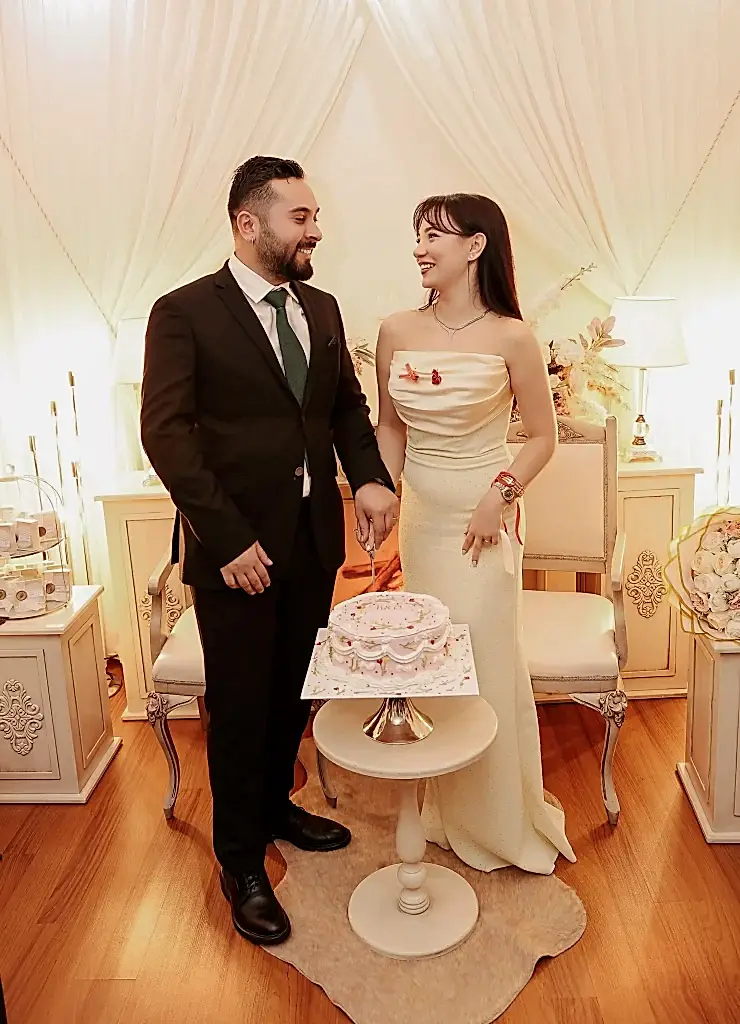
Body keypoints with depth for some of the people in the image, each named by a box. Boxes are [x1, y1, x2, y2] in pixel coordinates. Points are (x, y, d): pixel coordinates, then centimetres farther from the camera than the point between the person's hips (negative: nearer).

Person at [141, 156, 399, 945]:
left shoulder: (321, 309, 10)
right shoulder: (184, 313, -9)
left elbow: (347, 404, 15)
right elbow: (166, 432, -14)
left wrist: (370, 476, -4)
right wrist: (228, 538, -20)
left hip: (314, 539, 6)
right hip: (237, 548, -5)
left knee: (295, 691, 18)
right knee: (240, 704, 7)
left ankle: (274, 805, 43)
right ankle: (241, 865, 26)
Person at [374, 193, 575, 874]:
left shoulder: (511, 338, -11)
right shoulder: (397, 332, 0)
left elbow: (543, 435, -3)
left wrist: (500, 494, -15)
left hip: (483, 517, -4)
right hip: (420, 513, 4)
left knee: (486, 658, 3)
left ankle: (502, 817, 28)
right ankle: (447, 810, 36)